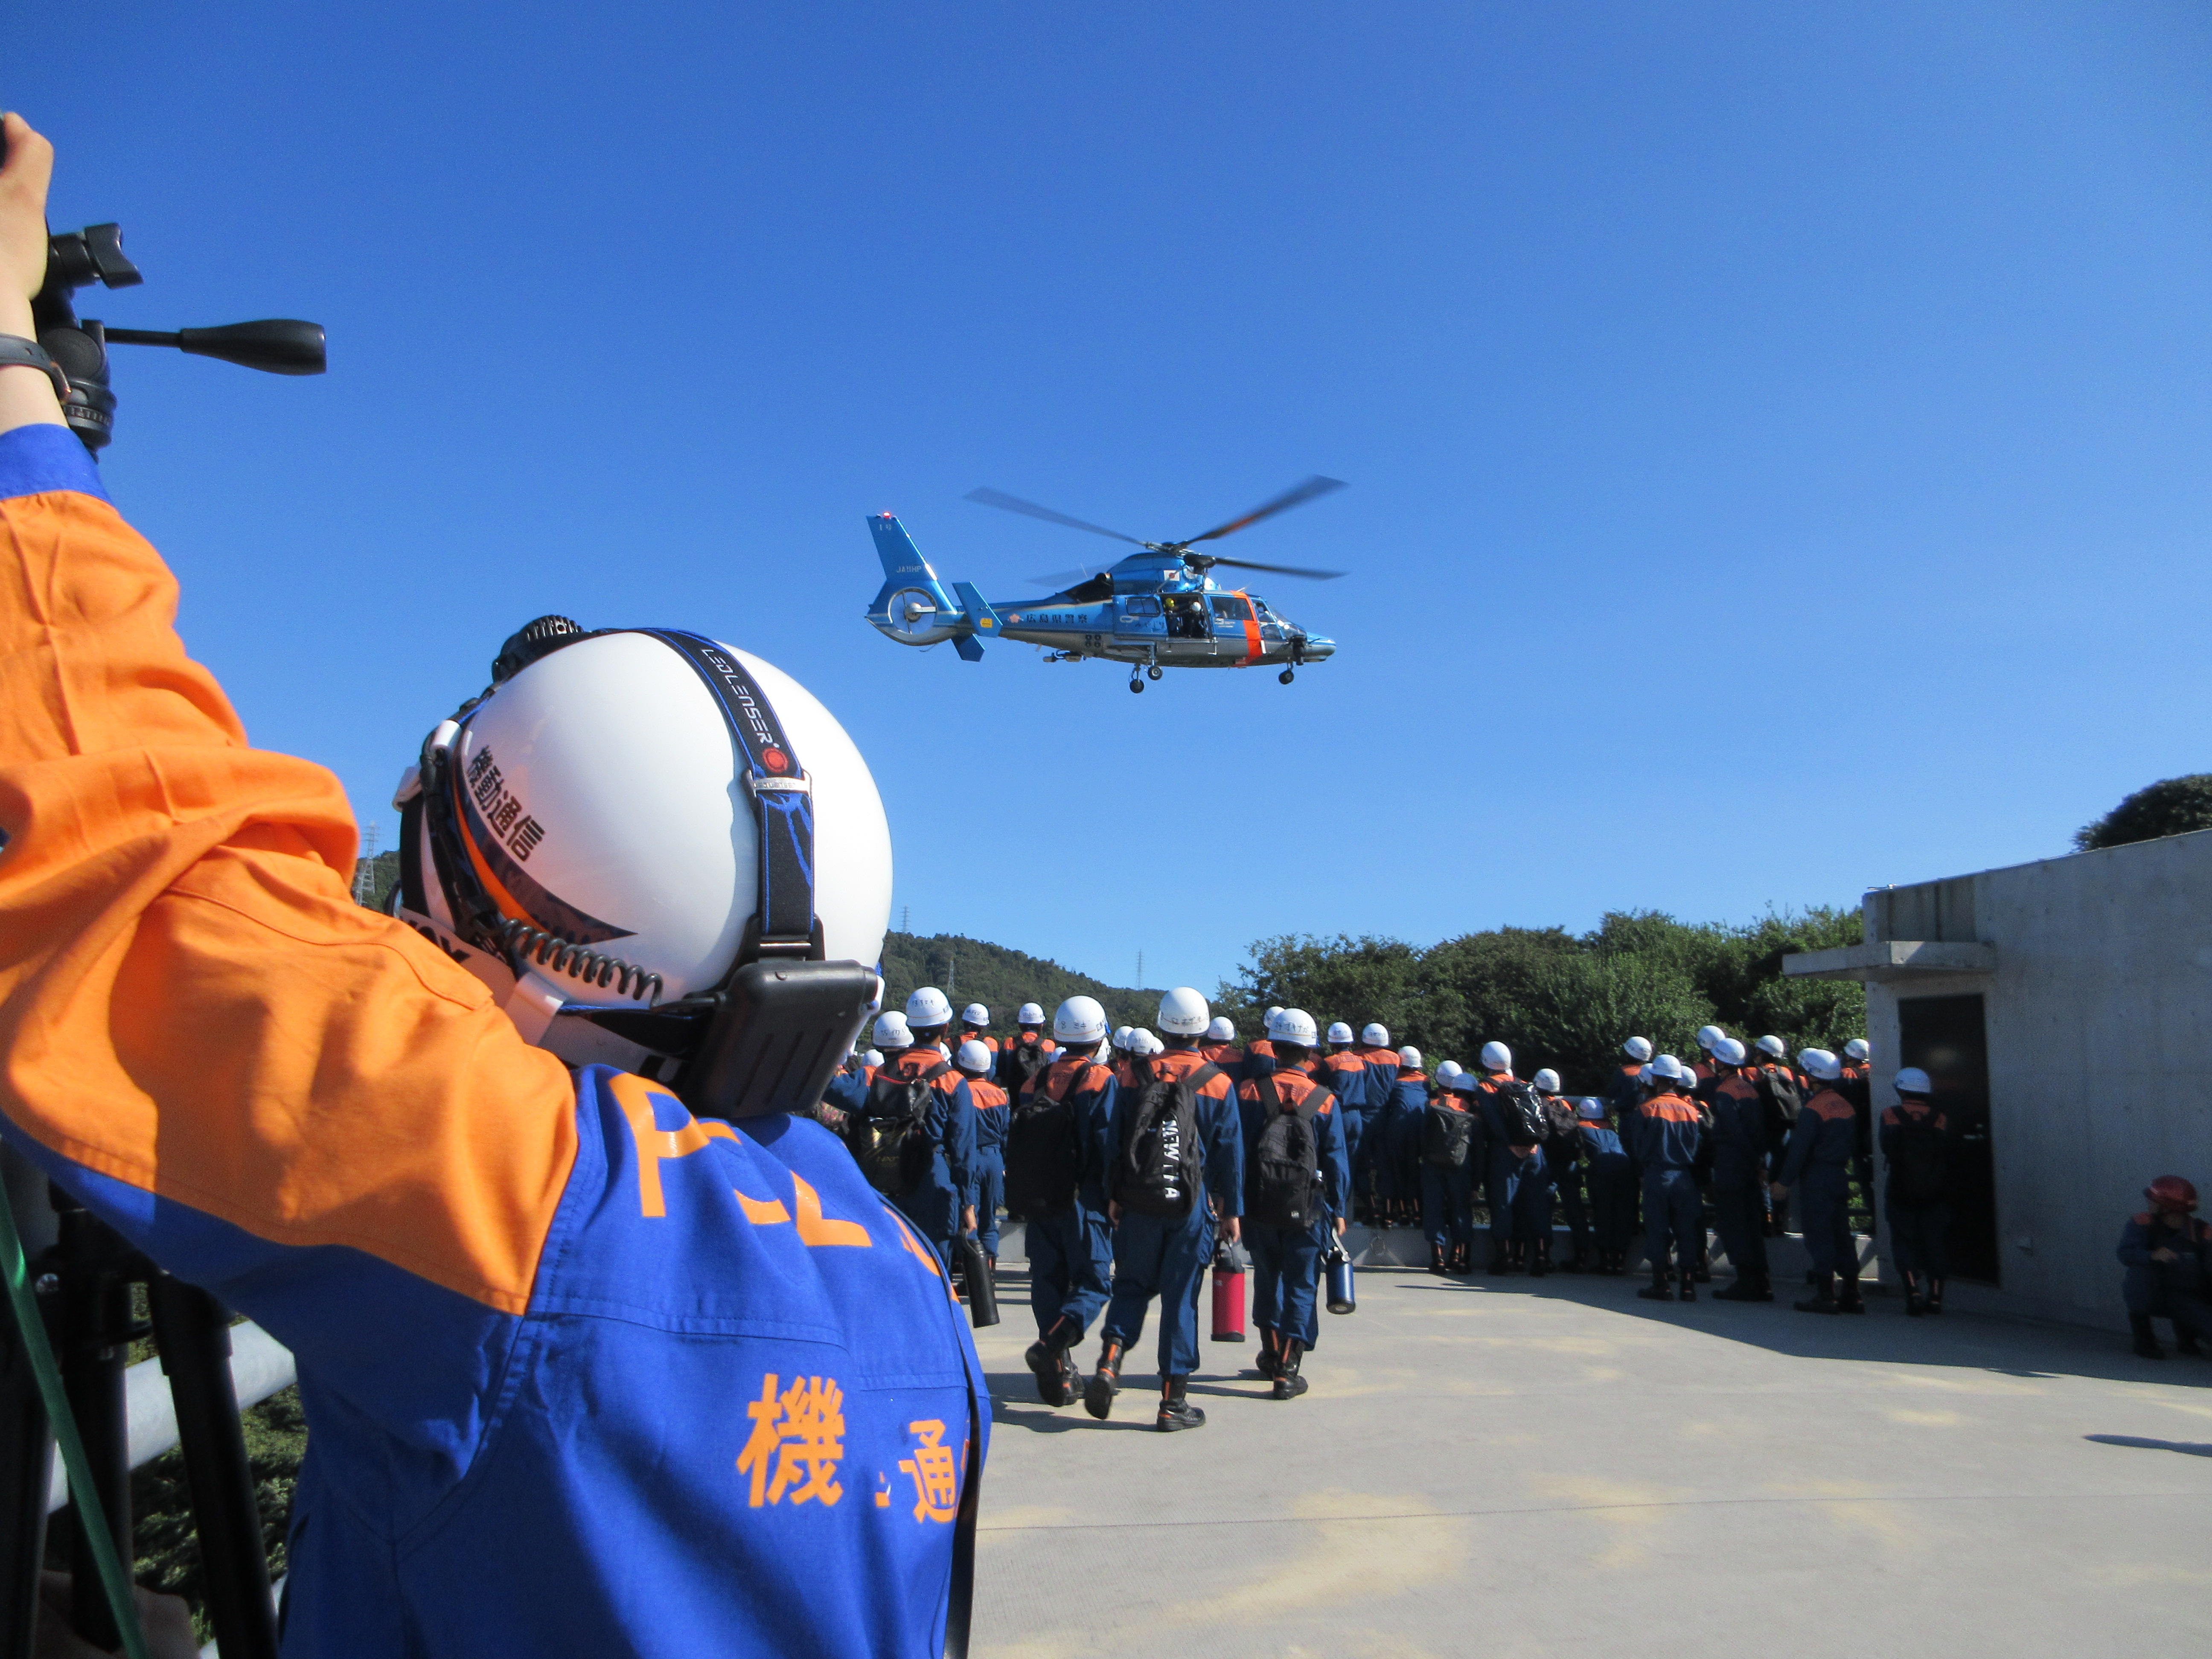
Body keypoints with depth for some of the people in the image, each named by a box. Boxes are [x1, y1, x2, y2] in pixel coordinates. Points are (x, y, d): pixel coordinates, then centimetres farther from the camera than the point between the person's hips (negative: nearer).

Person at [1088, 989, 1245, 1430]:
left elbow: (1114, 1141, 3)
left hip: (1139, 1202, 1)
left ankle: (1109, 1360, -6)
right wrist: (1231, 1210, 7)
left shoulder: (1136, 1075, 0)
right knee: (1181, 1297, 5)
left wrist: (1115, 1196, 11)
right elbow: (1230, 1153, 0)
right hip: (1192, 1205, -1)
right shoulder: (1218, 1083, -3)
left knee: (1131, 1285, 16)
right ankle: (1173, 1401, 9)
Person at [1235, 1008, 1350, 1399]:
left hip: (1259, 1206, 2)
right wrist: (1338, 1210, 6)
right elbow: (1336, 1160, -2)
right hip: (1306, 1211, -2)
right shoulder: (1324, 1101, -5)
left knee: (1267, 1279, 19)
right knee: (1301, 1287, 5)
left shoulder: (1248, 1093, -4)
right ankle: (1287, 1371, 1)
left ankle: (1271, 1355, 33)